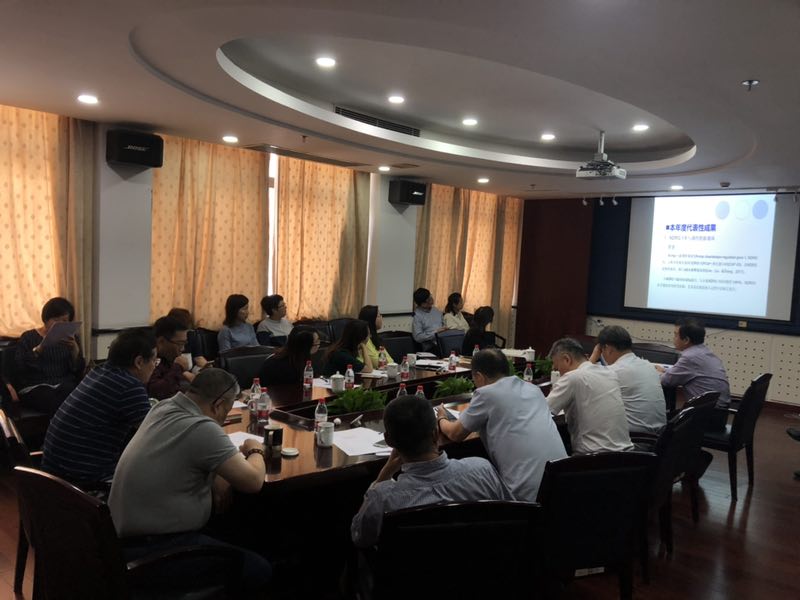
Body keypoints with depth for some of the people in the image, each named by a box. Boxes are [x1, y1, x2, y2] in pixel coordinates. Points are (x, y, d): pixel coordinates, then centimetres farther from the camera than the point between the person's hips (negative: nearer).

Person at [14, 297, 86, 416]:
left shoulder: (71, 338, 16)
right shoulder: (28, 337, 9)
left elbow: (78, 371, 6)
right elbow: (19, 367, -6)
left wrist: (75, 350, -12)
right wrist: (39, 349, -20)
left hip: (65, 384, 2)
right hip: (35, 387, -2)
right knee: (57, 403, -35)